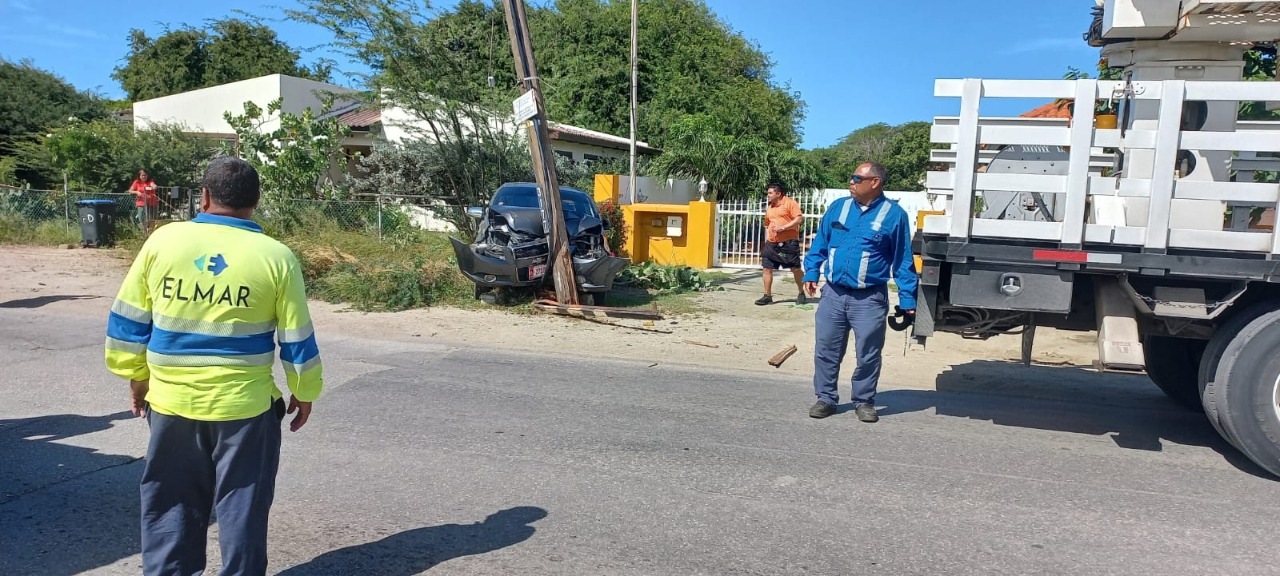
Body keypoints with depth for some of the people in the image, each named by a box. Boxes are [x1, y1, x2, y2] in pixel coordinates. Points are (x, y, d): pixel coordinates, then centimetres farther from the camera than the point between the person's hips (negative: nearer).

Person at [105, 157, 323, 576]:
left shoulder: (163, 241, -4)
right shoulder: (276, 257, -9)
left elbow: (128, 320, 4)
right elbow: (296, 341, -5)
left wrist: (137, 375, 17)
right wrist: (304, 393, 9)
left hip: (171, 400, 2)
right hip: (245, 404, -2)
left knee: (172, 505, 17)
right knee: (242, 505, 11)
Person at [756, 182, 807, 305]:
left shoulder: (790, 203, -5)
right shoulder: (770, 208, 17)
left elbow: (799, 218, -14)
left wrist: (783, 228, -19)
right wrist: (766, 242, 22)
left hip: (789, 242, -6)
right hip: (772, 243, 6)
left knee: (795, 269, 0)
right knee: (767, 268, 0)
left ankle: (801, 294, 18)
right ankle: (767, 296, 8)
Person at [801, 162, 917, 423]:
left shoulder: (894, 215, -3)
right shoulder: (838, 207, 7)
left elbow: (903, 261, 0)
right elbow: (820, 243, 14)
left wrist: (907, 299, -3)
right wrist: (811, 272, 3)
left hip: (869, 299, -3)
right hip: (833, 294, 3)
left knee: (868, 355, 5)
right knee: (825, 350, 7)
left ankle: (864, 402, 21)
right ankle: (826, 398, 20)